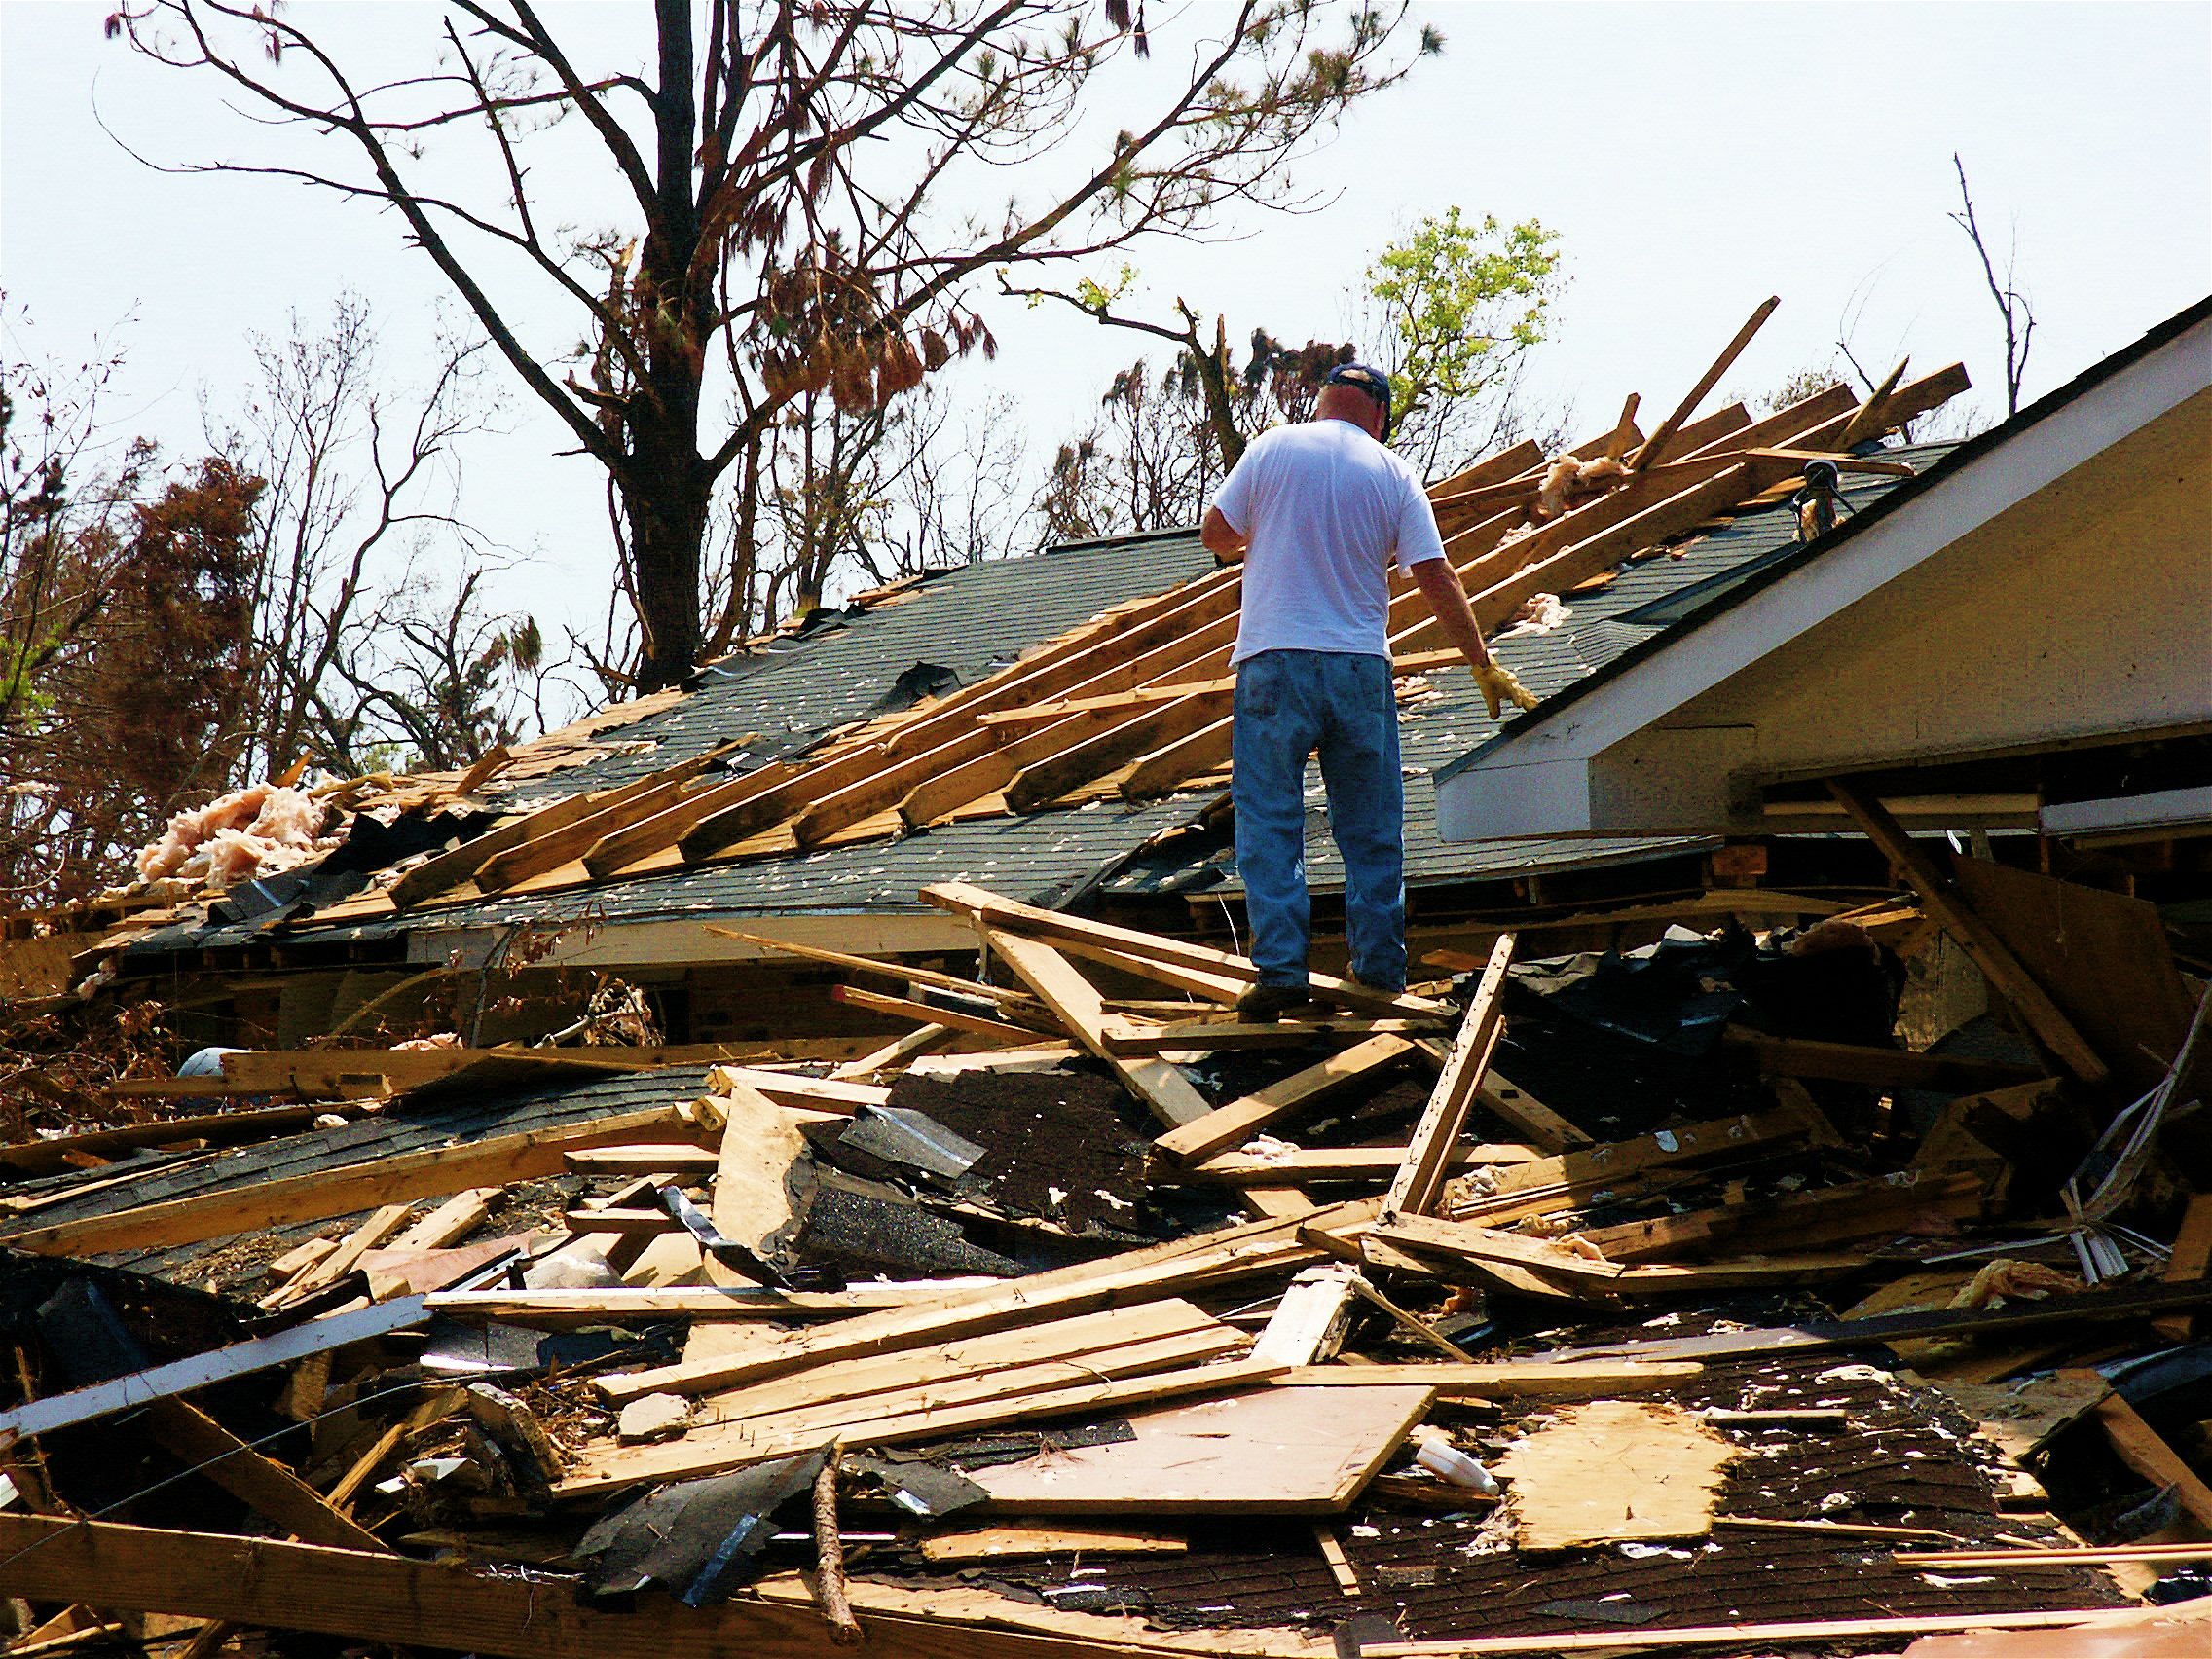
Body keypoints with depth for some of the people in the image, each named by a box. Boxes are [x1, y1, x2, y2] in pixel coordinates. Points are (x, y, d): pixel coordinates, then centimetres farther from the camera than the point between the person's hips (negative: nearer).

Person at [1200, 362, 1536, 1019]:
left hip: (1274, 661, -1)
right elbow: (1437, 577, 0)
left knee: (1270, 821, 2)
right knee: (1371, 829, 12)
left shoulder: (1272, 449, 1)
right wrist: (1483, 666, 4)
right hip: (1361, 665, 2)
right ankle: (1382, 970, 15)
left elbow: (1215, 534, 5)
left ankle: (1280, 970, -6)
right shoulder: (1394, 474, 3)